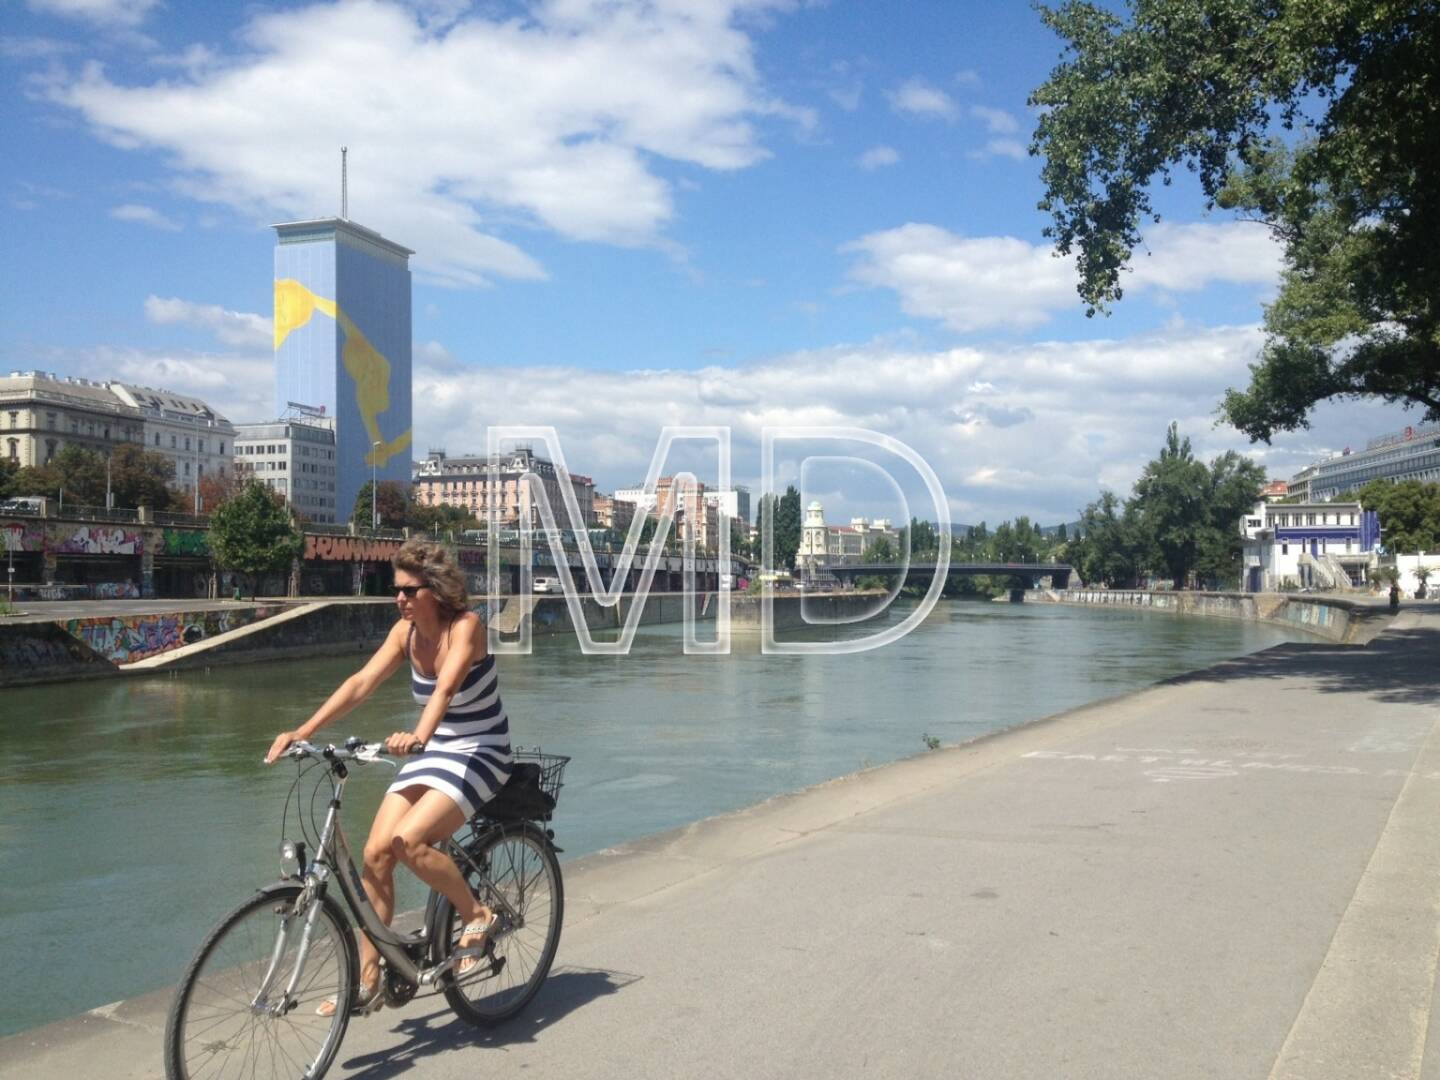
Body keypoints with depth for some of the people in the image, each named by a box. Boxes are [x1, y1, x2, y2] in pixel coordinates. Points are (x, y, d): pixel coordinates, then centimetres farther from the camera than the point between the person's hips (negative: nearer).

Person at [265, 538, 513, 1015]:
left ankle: (477, 914, -2)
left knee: (409, 841, -27)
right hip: (430, 752, 7)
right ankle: (367, 982, 7)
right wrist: (302, 732, -20)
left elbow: (446, 687, -36)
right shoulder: (406, 631, -1)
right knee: (376, 852, -6)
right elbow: (361, 683, -9)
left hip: (480, 754, -7)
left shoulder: (466, 626, -19)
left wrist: (418, 735, -53)